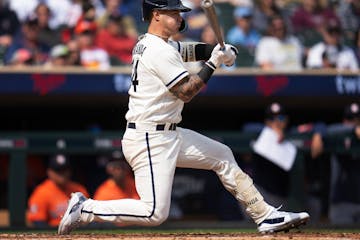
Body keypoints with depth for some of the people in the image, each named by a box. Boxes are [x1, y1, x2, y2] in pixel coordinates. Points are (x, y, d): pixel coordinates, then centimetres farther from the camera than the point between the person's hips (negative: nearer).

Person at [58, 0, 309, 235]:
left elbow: (193, 50, 16)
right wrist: (213, 63, -12)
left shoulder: (147, 44, 14)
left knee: (222, 156, 15)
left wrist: (223, 51, -3)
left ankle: (265, 215, 18)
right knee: (155, 213, -16)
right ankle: (86, 209, -6)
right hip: (147, 140, -11)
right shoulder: (159, 52, -17)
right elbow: (185, 92, -18)